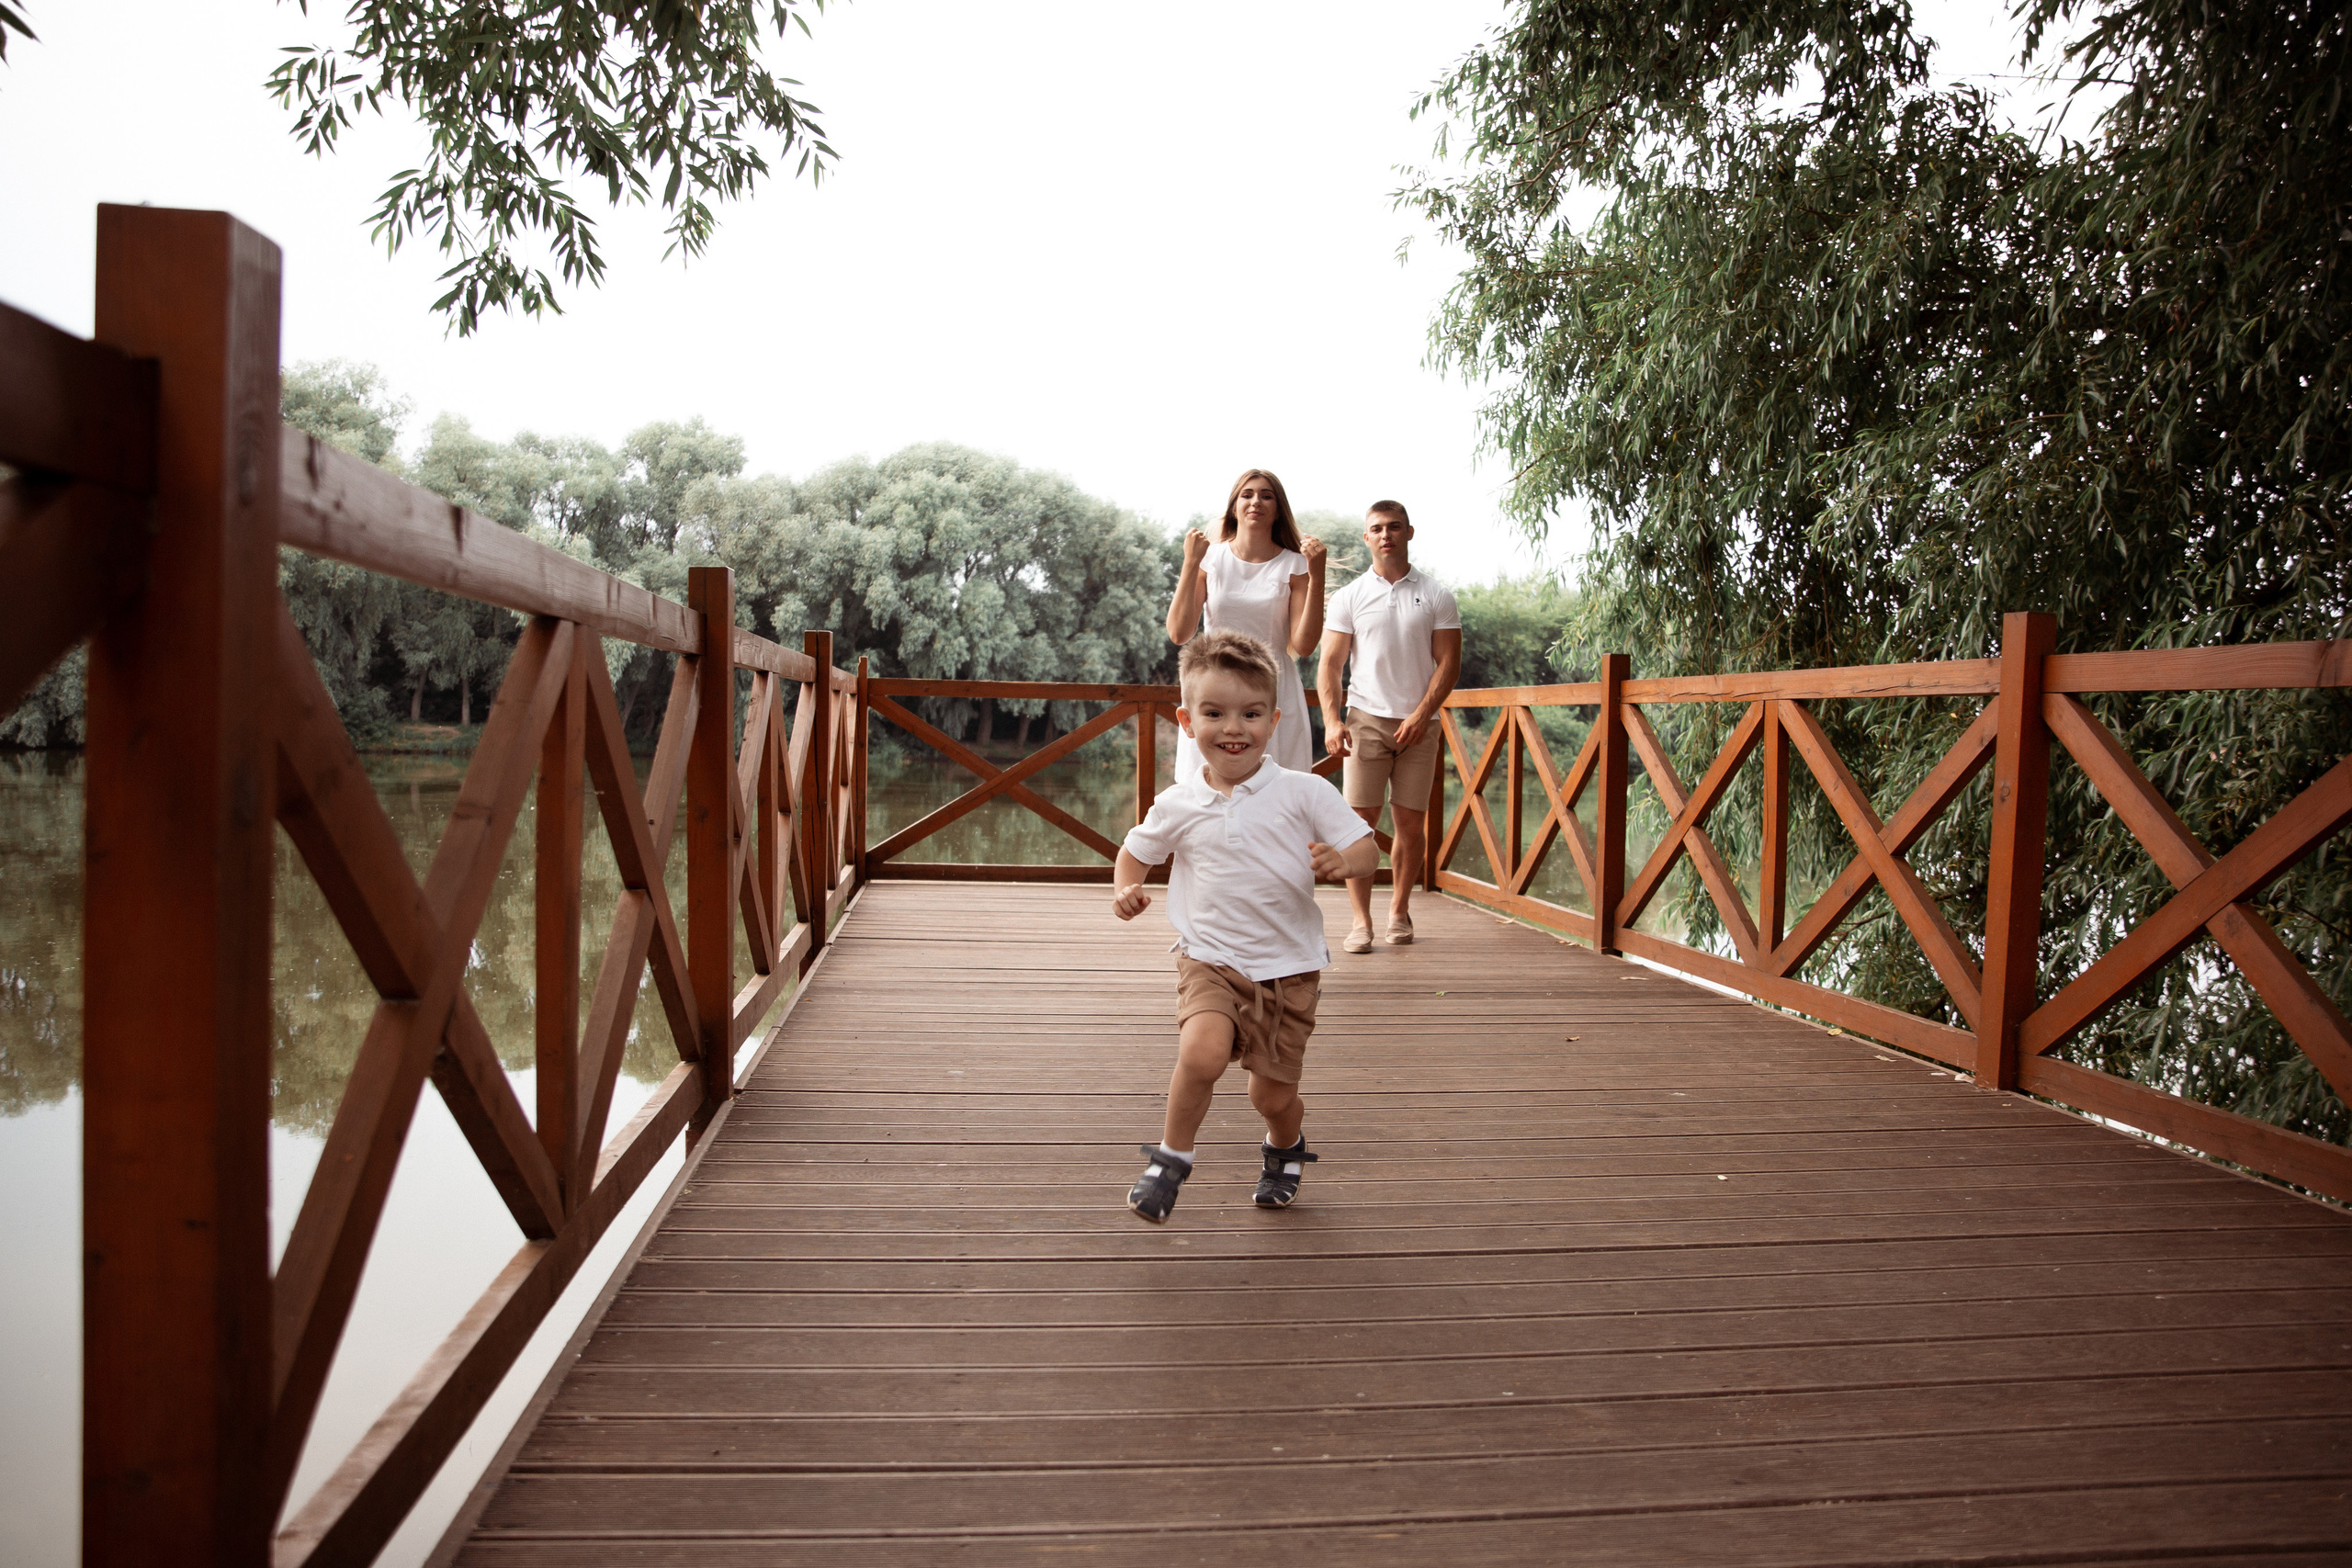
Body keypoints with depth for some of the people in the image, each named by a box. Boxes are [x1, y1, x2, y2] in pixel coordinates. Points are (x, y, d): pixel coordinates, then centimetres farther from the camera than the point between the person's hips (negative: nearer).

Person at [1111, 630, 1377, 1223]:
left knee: (1273, 1096, 10)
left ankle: (1285, 1149, 47)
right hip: (1210, 960, 0)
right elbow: (1136, 851, 15)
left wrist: (1342, 860, -28)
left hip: (1289, 967, 0)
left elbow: (1368, 847, -5)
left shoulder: (1305, 793, -8)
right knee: (1202, 1052, -28)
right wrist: (1125, 888, -6)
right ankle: (1171, 1157, -1)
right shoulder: (1177, 805, -3)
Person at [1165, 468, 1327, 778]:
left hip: (1275, 698, -1)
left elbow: (1304, 645, -7)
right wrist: (1191, 563, -8)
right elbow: (1179, 634, -4)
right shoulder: (1211, 559, 4)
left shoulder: (1294, 565, 1)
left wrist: (1316, 577, -13)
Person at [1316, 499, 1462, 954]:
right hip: (1366, 718, -1)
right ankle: (1361, 921, -2)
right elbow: (1329, 664, 2)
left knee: (1411, 823, 3)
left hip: (1419, 724, 1)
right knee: (1359, 820, -7)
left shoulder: (1437, 596, 7)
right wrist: (1331, 721, -12)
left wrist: (1422, 714, -10)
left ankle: (1399, 909, 21)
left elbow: (1448, 661, 3)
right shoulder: (1349, 597, 7)